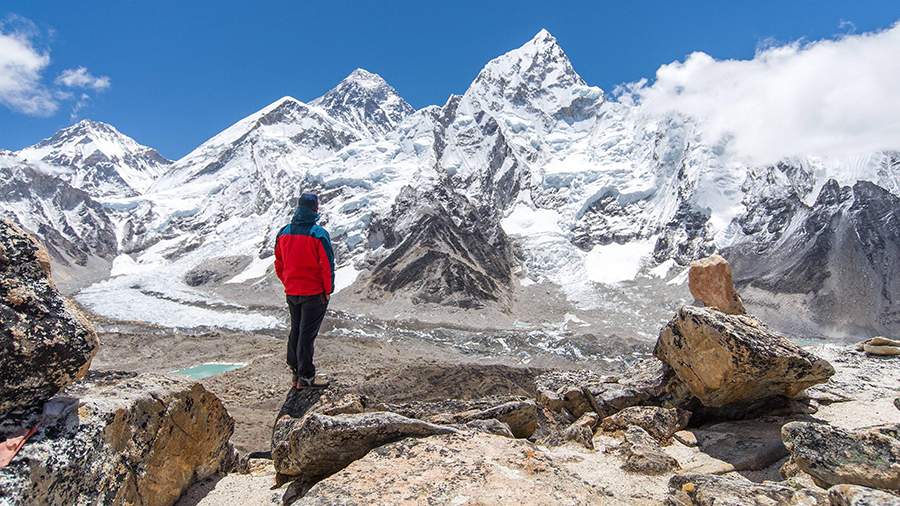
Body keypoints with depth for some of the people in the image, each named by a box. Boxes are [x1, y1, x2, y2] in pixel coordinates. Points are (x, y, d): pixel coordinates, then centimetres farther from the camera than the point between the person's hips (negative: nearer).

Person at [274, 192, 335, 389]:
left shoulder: (284, 233, 3)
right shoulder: (318, 233, -15)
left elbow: (279, 264, 10)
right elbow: (327, 264, -14)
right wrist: (328, 290, -4)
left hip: (291, 293, 5)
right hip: (314, 293, -5)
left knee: (295, 330, 19)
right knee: (307, 334, 1)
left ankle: (294, 370, 29)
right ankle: (305, 377, 8)